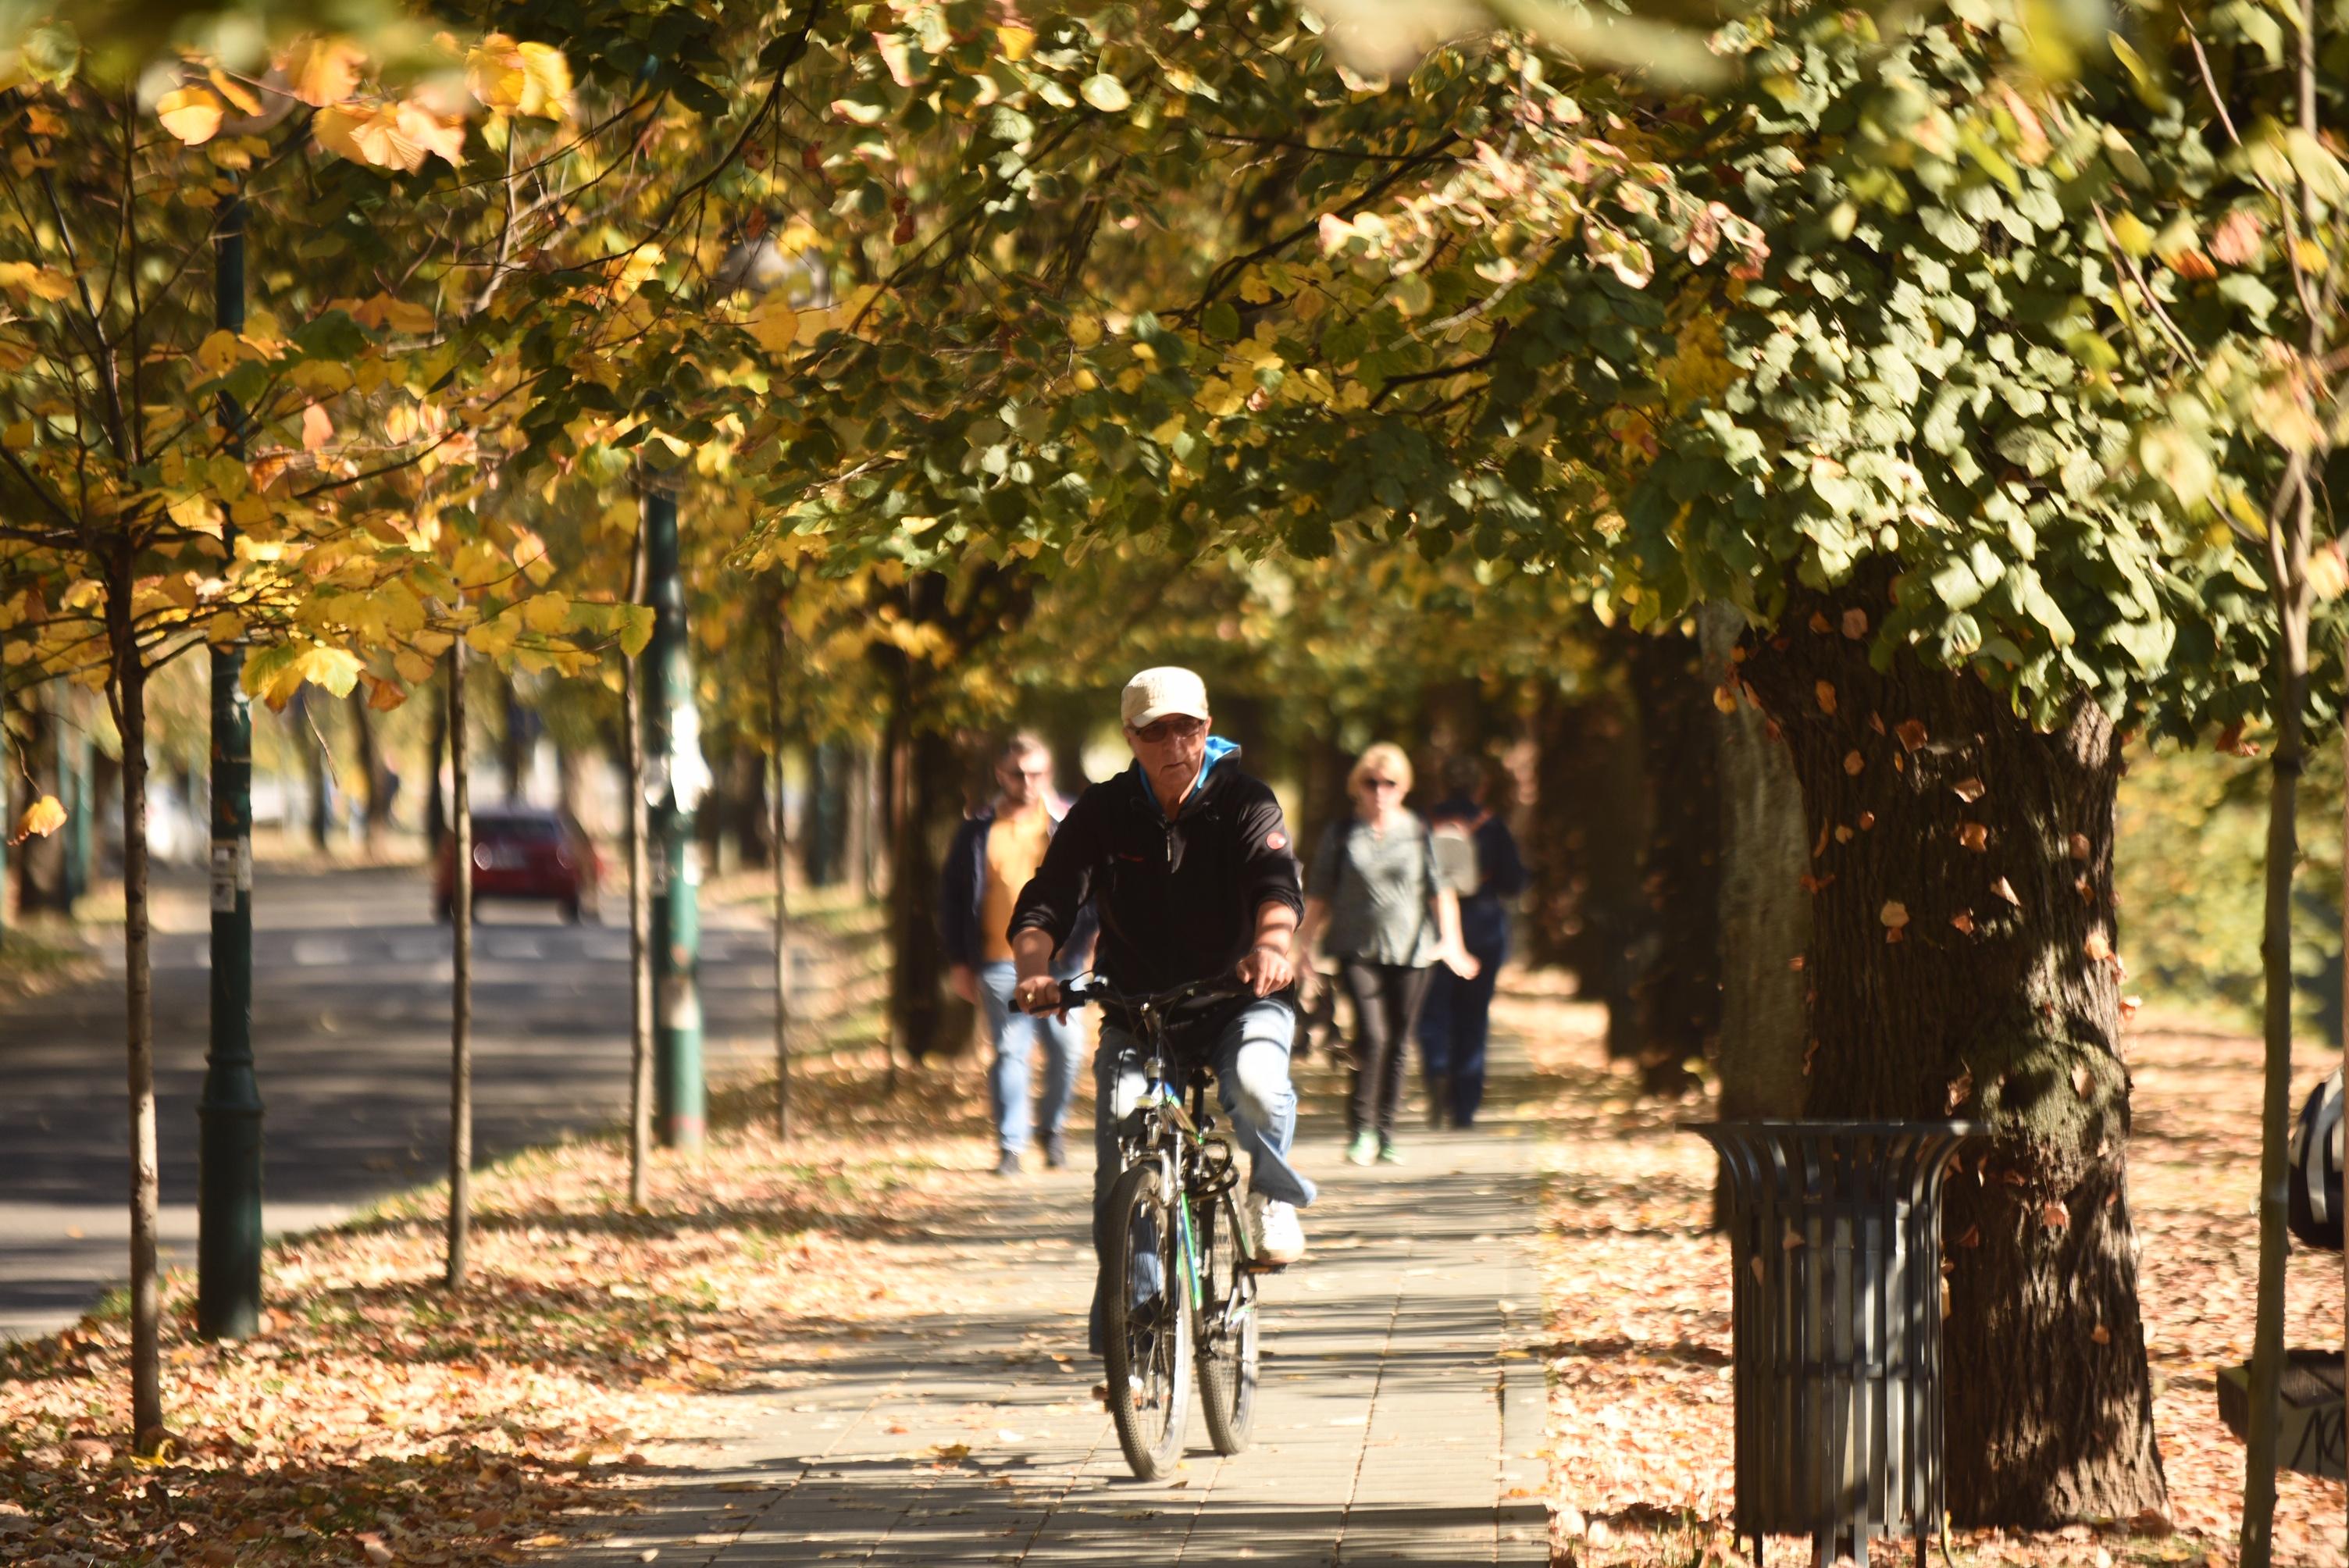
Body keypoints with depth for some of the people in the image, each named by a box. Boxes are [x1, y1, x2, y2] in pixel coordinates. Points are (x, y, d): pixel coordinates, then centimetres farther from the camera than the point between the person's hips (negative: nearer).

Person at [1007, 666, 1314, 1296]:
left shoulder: (1245, 803, -8)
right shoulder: (1102, 813, -4)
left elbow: (1276, 883, -26)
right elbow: (1047, 902, -15)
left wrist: (1272, 944, -49)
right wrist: (1033, 968, -37)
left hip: (1240, 997, -1)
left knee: (1255, 1081, -34)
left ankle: (1272, 1194, -1)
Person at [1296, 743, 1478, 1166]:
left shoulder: (1419, 834, 7)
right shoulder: (1340, 834, 6)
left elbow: (1440, 891, 7)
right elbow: (1319, 897, 10)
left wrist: (1450, 940, -6)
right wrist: (1303, 947, 5)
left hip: (1410, 952, 2)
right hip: (1357, 951, -2)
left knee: (1397, 1044, 5)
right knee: (1371, 1035, -17)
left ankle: (1385, 1135, 15)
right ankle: (1361, 1129, -6)